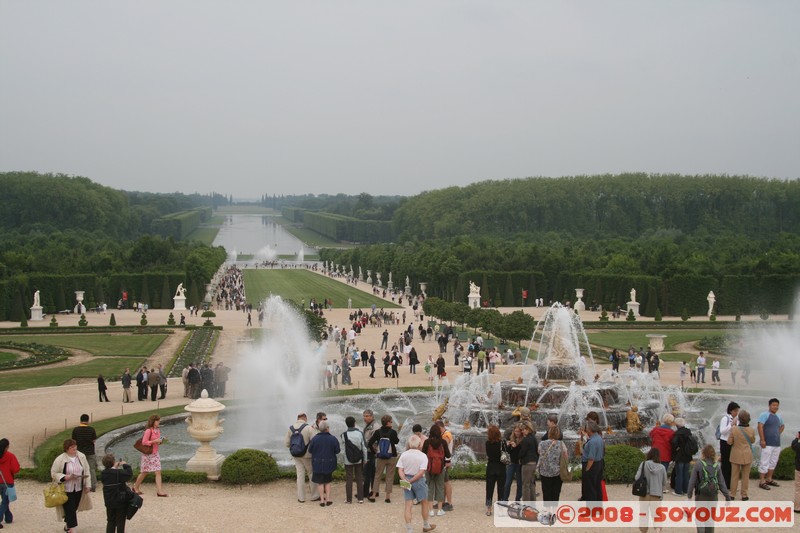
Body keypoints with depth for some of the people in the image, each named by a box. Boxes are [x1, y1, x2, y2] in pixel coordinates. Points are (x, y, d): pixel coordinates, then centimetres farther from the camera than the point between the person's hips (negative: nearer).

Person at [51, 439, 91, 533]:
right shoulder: (60, 459, -13)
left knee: (74, 508, 15)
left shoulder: (81, 457, 0)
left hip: (78, 489, 5)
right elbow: (54, 473, -8)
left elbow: (86, 471, 7)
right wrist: (66, 477, -21)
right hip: (66, 489, -4)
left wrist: (88, 485, 3)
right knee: (70, 509, -8)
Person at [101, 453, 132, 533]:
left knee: (110, 521, 15)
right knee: (120, 522, 6)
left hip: (109, 502, 5)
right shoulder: (119, 473, -20)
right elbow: (129, 474, -17)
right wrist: (125, 465, -5)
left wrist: (115, 467, 9)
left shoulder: (103, 474, -3)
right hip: (120, 501, -5)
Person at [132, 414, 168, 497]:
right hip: (148, 454, -7)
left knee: (158, 472, -2)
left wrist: (161, 440, 0)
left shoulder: (158, 430, 8)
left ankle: (159, 490, 1)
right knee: (144, 472, 5)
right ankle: (136, 487, 23)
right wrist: (155, 441, -24)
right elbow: (144, 442, -21)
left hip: (155, 453, 7)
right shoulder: (148, 431, -18)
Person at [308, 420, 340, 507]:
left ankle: (322, 500, 5)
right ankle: (328, 499, 12)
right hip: (329, 464, 1)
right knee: (328, 481, 16)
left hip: (317, 464, -1)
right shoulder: (333, 439, -12)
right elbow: (337, 450, -6)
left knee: (320, 482, 7)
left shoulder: (315, 438, -13)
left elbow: (310, 450, -5)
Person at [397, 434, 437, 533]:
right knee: (424, 503, 18)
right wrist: (411, 481, -16)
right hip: (419, 481, -2)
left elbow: (400, 470, -9)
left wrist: (405, 480, -15)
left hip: (406, 480, 3)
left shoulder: (404, 455, -3)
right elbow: (421, 472, -20)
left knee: (408, 505, 4)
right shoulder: (423, 456, -12)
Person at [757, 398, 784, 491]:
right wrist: (762, 440, -22)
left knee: (773, 462, 14)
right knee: (764, 462, -7)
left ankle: (769, 479, 26)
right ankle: (762, 481, -4)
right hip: (767, 444, -8)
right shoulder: (764, 415, -9)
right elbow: (760, 426, -17)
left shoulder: (779, 417, 15)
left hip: (777, 444, 8)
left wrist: (778, 434, 16)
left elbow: (782, 426, 33)